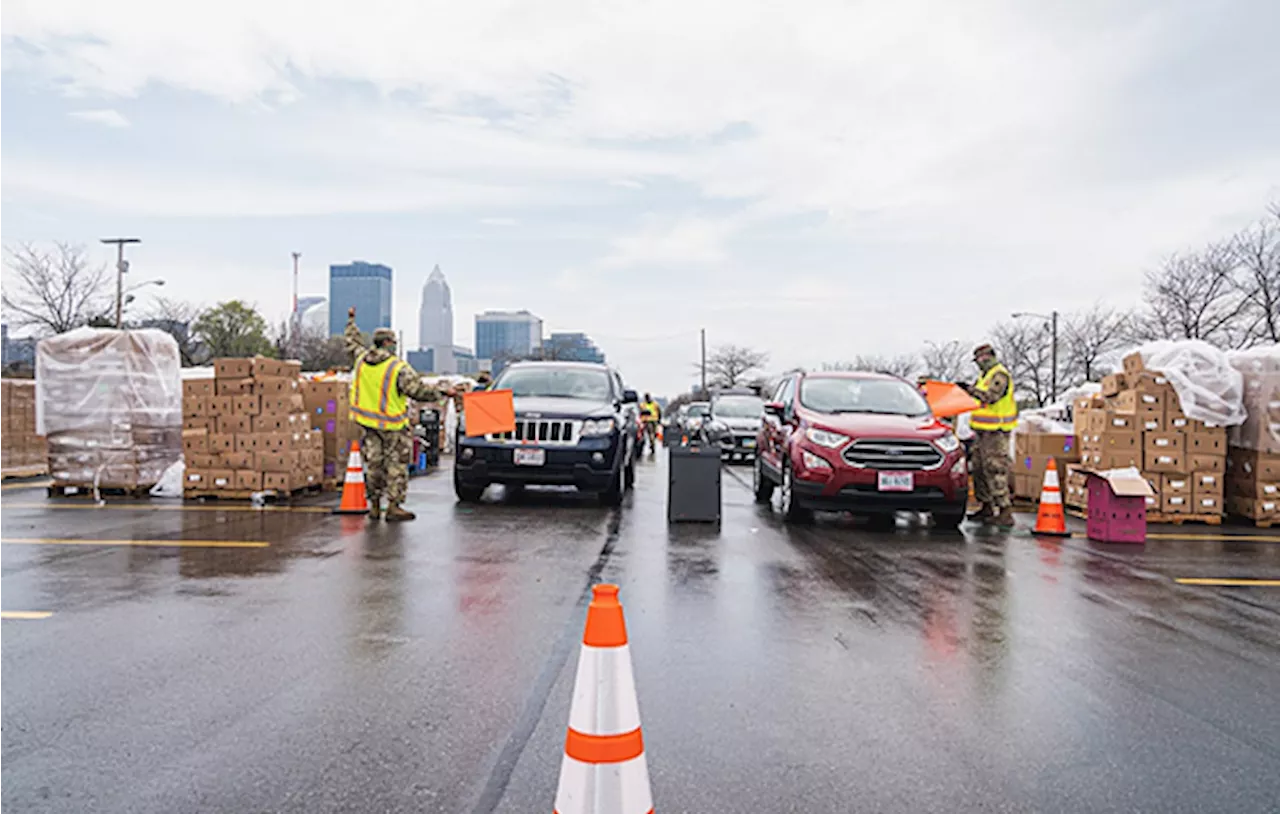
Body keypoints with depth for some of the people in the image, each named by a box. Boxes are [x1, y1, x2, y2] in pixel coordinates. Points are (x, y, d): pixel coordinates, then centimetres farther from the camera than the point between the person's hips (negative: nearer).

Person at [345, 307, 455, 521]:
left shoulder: (362, 359, 2)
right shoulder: (399, 368, -17)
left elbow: (352, 341, 23)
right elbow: (418, 390, -18)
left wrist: (351, 320, 38)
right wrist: (443, 393, -7)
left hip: (367, 420, 7)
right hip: (392, 425, -6)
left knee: (374, 463, 13)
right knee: (396, 464, 2)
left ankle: (374, 505, 19)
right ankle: (394, 507, 2)